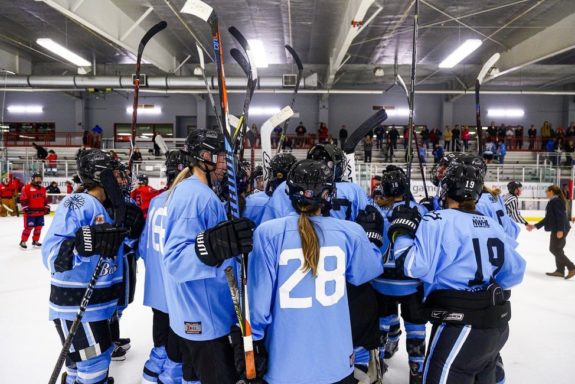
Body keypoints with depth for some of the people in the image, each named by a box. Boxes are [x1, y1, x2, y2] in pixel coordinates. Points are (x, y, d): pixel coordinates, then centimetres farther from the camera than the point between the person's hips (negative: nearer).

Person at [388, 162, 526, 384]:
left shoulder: (439, 221, -13)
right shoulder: (492, 224, 8)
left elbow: (414, 266, -21)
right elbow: (513, 272, 12)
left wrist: (401, 232, -8)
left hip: (460, 327, -8)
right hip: (497, 325, 8)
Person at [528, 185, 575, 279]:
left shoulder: (556, 201, -12)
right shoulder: (553, 201, 18)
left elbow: (561, 216, -21)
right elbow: (548, 218, 22)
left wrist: (560, 230, -27)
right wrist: (535, 226, 23)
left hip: (560, 229, -10)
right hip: (557, 229, 10)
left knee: (554, 249, -6)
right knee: (557, 249, 11)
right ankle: (560, 270, 15)